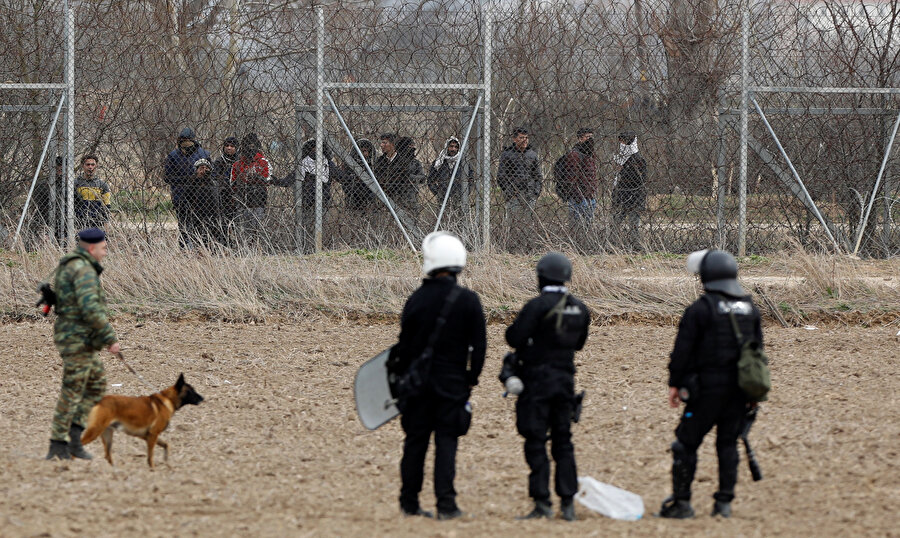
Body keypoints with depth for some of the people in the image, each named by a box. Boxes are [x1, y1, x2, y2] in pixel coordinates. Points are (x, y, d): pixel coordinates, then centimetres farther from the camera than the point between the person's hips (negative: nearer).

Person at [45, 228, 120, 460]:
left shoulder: (68, 267, 17)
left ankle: (75, 431, 10)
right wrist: (110, 337, -23)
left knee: (97, 383, 15)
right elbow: (90, 308, -27)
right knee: (72, 391, -5)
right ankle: (58, 445, -1)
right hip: (79, 339, -10)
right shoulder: (83, 270, -17)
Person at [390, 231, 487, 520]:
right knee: (446, 441, 1)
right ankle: (446, 504, -5)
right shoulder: (468, 300, -6)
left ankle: (409, 502, 14)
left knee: (415, 441, 10)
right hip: (453, 383, -1)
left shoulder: (416, 300, -5)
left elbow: (404, 345, 1)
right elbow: (478, 345, -3)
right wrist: (471, 377, 9)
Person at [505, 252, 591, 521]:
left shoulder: (537, 306, -15)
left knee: (536, 442, -2)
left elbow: (514, 338, -16)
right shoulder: (579, 309, 5)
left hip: (538, 379, -6)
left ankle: (542, 502, -5)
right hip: (565, 379, 6)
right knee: (563, 441, 12)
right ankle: (568, 503, 9)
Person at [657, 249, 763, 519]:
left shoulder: (700, 309, -11)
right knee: (728, 443, 11)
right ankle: (724, 502, 8)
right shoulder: (750, 308, 9)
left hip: (707, 387, -6)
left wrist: (674, 384, -1)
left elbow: (683, 350, -10)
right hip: (739, 390, 6)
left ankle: (681, 502, 0)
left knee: (687, 443, 2)